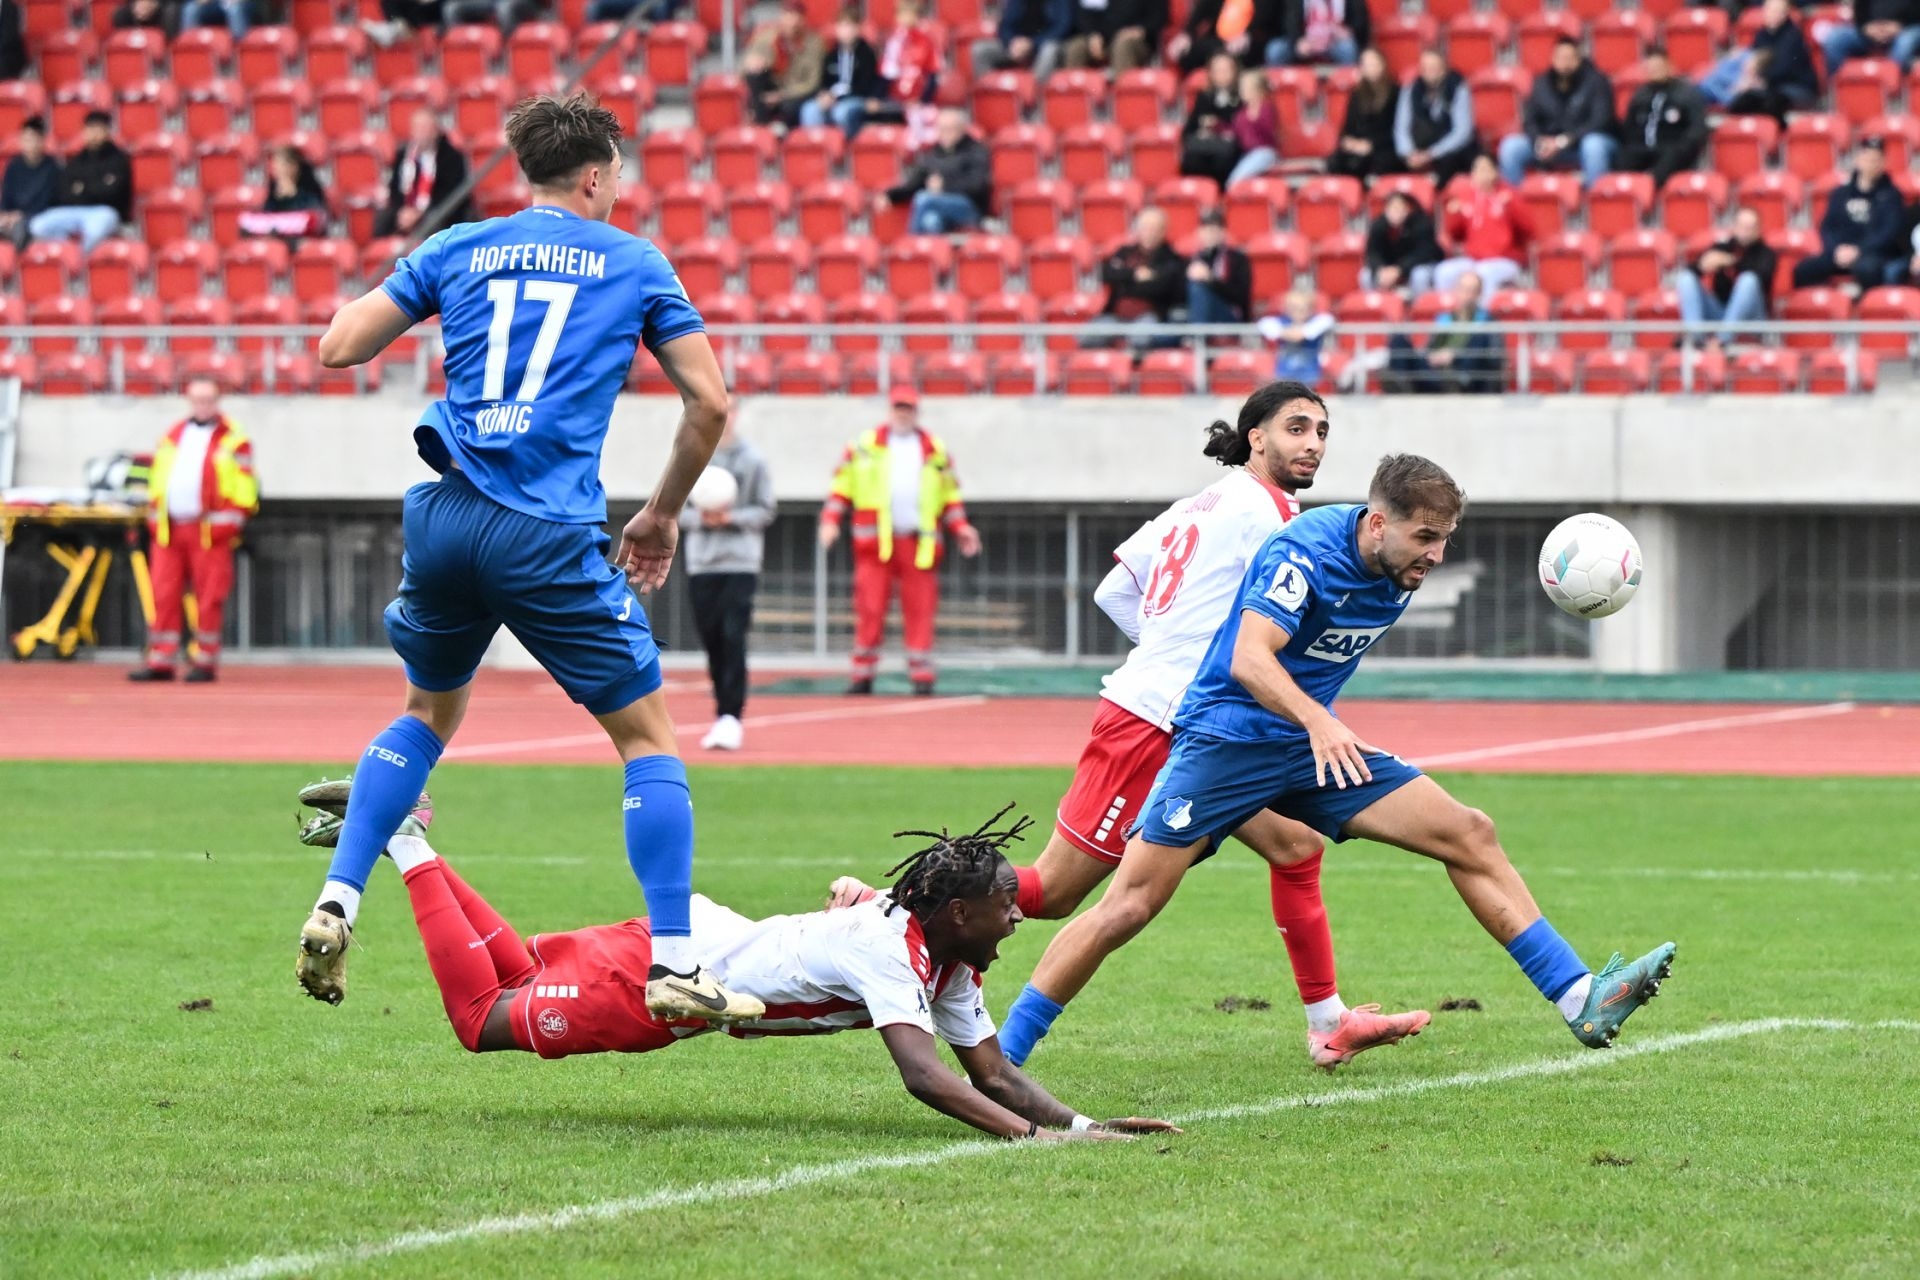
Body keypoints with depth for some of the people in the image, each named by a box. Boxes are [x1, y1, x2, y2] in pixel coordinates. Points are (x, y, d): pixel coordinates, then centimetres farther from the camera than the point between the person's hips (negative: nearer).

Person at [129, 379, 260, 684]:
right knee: (164, 597, 1)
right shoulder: (171, 438, 18)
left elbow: (243, 488, -1)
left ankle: (205, 662, 2)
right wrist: (154, 519, 11)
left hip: (209, 531, -5)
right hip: (169, 530, 5)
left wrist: (232, 523, -9)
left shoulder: (233, 441, 3)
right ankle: (161, 662, 5)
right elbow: (157, 483, 20)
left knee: (209, 598, -3)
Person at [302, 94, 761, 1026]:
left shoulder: (455, 251, 13)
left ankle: (336, 905, 15)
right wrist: (662, 516, 19)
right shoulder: (634, 265, 9)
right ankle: (673, 965, -4)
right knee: (648, 739, 5)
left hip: (447, 521, 4)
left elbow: (339, 348, 10)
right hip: (553, 536, -4)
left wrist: (394, 310, 31)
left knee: (430, 712, 27)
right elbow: (709, 401, 7)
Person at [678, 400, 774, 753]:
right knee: (712, 640, 4)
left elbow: (766, 511, 3)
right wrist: (701, 518, -13)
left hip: (741, 564, -3)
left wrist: (732, 517, -13)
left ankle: (731, 717, -16)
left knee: (733, 637, -13)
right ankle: (724, 714, 14)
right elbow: (675, 510, 7)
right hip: (701, 563, 3)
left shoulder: (752, 460, 3)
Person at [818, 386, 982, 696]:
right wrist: (830, 520, -2)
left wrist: (960, 527, 8)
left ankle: (921, 674, -2)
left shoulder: (935, 449, 16)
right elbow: (842, 485, 10)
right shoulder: (865, 444, 11)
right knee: (869, 608, -5)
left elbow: (950, 494, 20)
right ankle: (862, 674, -1)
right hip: (875, 540, -1)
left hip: (919, 541, 1)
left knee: (920, 609, -4)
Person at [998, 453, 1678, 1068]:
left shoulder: (1400, 570, 1)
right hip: (1226, 739, -7)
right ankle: (998, 1058, -5)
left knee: (1469, 835, -3)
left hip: (1317, 744, 7)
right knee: (1130, 905, -14)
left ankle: (1581, 1001, -2)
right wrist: (1318, 722, -50)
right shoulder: (1306, 552, -22)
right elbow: (1249, 659, -35)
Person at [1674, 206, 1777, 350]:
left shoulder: (1766, 254, 2)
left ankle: (1722, 339, -38)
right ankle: (1696, 336, -34)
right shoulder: (1724, 245, 10)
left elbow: (1762, 276, -22)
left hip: (1748, 314, -3)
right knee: (1685, 277, -14)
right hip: (1717, 311, 3)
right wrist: (1703, 265, -23)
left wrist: (1731, 262, -32)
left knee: (1749, 280, -31)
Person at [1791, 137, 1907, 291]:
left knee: (1866, 268, -41)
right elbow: (1827, 227, 10)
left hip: (1877, 255, -4)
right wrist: (1836, 249, -12)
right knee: (1802, 270, -22)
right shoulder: (1841, 193, 15)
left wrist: (1858, 251, -19)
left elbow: (1891, 232, -7)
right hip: (1840, 253, 4)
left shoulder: (1890, 195, 4)